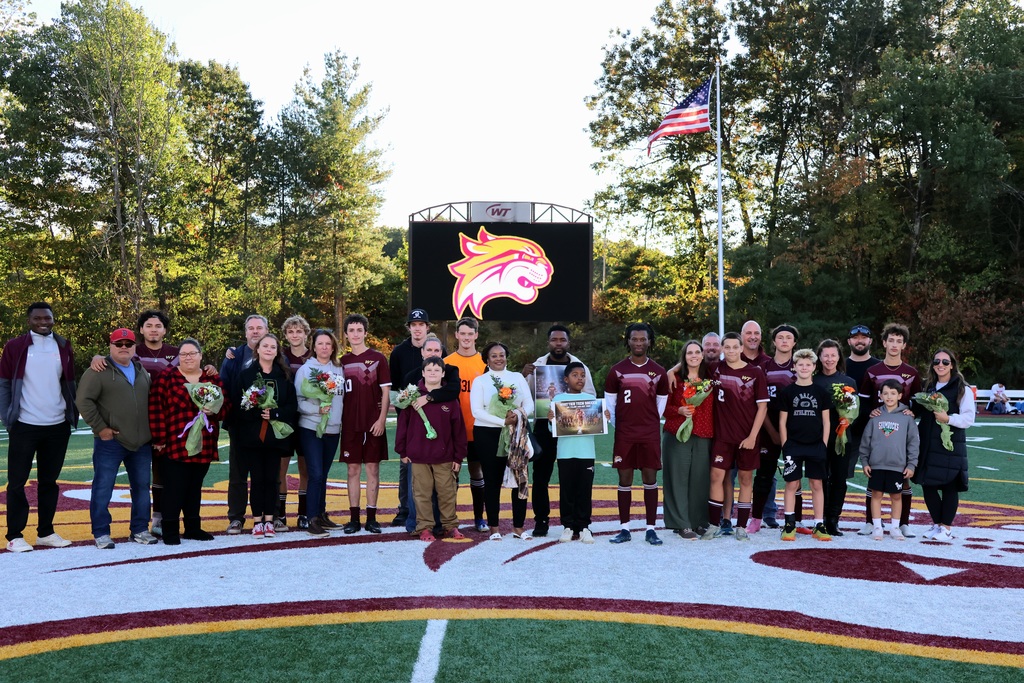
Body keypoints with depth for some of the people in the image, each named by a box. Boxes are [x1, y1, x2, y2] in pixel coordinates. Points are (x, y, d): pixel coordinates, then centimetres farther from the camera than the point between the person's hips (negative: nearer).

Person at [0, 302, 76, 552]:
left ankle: (46, 532, 19)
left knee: (49, 481, 11)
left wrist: (73, 416, 5)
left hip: (58, 426, 3)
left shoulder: (63, 346, 7)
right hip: (24, 426, -3)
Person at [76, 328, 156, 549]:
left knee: (142, 486, 10)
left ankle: (140, 529, 20)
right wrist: (100, 427, -13)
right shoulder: (98, 371, -4)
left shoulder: (142, 371, 15)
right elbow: (84, 401, -11)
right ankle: (101, 533, 11)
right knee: (103, 487, 1)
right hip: (110, 442, -5)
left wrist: (152, 431, 13)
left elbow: (151, 401, 22)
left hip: (142, 442, 6)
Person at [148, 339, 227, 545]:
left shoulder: (213, 379, 11)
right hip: (174, 445, -4)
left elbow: (226, 404, 8)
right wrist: (159, 439, -12)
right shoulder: (166, 377, -3)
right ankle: (170, 531, 7)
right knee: (174, 489, -3)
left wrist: (214, 410, -14)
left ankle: (193, 528, 23)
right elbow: (156, 408, -8)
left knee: (195, 488, 13)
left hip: (203, 446, 4)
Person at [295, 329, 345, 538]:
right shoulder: (305, 369, -1)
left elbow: (343, 397, 13)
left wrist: (335, 413, -1)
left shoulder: (339, 370, 9)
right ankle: (311, 520, -6)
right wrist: (317, 409, -19)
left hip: (333, 429, 4)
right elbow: (298, 400, -6)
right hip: (310, 428, -4)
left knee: (323, 475, 12)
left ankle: (320, 513, 23)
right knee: (315, 474, -10)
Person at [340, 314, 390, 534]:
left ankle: (371, 518, 8)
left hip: (373, 423, -2)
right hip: (350, 424, 2)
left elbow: (385, 392, 0)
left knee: (372, 468, 2)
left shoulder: (377, 358, 1)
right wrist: (338, 420, 3)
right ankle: (354, 518, 10)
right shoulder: (343, 361, 9)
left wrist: (381, 419, -9)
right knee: (352, 469, 4)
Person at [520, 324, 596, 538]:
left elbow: (591, 397, 5)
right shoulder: (537, 365, 4)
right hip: (544, 426, 0)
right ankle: (541, 521, 13)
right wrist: (524, 376, -15)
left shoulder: (579, 367, 5)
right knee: (541, 476, 3)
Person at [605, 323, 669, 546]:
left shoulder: (658, 371, 5)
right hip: (624, 434, 0)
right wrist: (617, 425, 6)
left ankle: (651, 529, 9)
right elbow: (609, 401, 9)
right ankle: (624, 529, 11)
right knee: (625, 479, 3)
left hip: (650, 434, 0)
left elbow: (662, 403, 13)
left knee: (650, 479, 2)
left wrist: (651, 424, 10)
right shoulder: (617, 370, 3)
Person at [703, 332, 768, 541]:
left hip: (748, 437, -1)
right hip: (722, 435, 1)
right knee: (717, 475, -4)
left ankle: (741, 527, 14)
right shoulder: (716, 369, 2)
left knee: (746, 479, 6)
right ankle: (714, 525, 6)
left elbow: (762, 406, -3)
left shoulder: (755, 373, -3)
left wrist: (752, 436, -9)